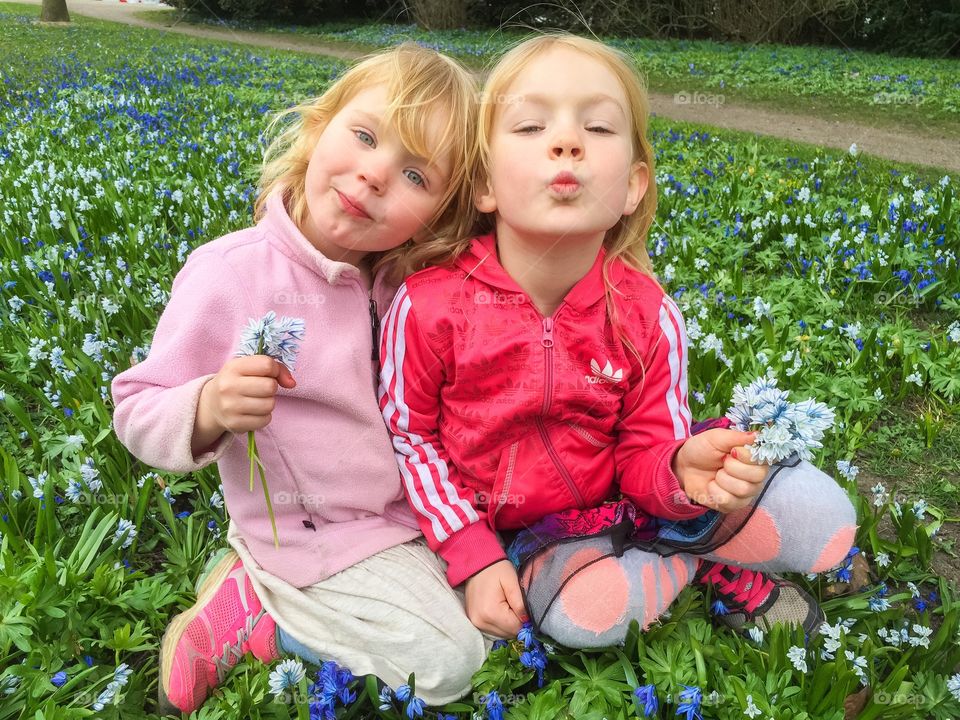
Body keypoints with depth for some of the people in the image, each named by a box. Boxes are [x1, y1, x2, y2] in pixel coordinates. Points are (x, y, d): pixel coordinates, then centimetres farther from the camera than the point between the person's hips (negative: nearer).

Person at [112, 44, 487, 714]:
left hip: (405, 508, 7)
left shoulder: (399, 278, -6)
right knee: (448, 663, -10)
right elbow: (138, 412, -16)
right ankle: (249, 610, 5)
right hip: (314, 533, -6)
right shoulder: (229, 274, -23)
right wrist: (208, 408, -36)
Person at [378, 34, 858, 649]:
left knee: (823, 514, -9)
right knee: (583, 610, -33)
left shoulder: (647, 315, -14)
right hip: (524, 529, -1)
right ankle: (714, 569, 2)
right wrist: (473, 556, -14)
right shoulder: (430, 305, -20)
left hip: (622, 499, 2)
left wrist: (681, 470, -31)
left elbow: (646, 452, -6)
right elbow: (408, 437, -8)